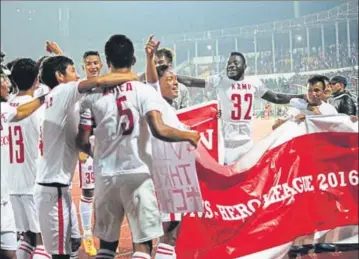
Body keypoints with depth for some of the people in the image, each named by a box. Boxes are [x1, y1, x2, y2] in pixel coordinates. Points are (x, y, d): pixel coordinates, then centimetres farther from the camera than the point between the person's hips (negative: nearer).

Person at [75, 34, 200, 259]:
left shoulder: (94, 95, 2)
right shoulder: (144, 91, -6)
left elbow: (82, 142, 1)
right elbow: (159, 130, -18)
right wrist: (189, 136, -1)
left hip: (106, 176, 3)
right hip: (137, 174, -3)